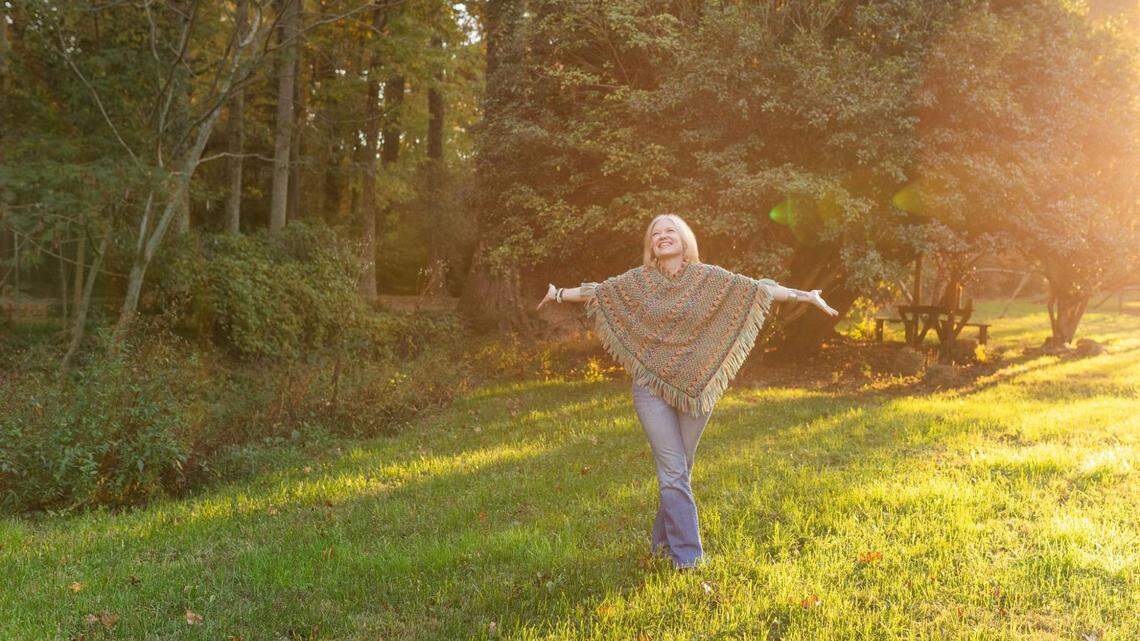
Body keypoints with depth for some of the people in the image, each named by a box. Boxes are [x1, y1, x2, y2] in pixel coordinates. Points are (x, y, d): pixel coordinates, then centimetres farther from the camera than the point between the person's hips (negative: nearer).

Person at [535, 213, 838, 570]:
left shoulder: (709, 278, 2)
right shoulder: (637, 281, 4)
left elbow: (758, 288, 0)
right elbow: (597, 291, 16)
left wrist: (804, 295, -5)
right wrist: (560, 294, 21)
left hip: (696, 387, 1)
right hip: (652, 386, -1)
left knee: (679, 469, 10)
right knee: (673, 471, -7)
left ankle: (663, 541, 28)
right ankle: (687, 556, -4)